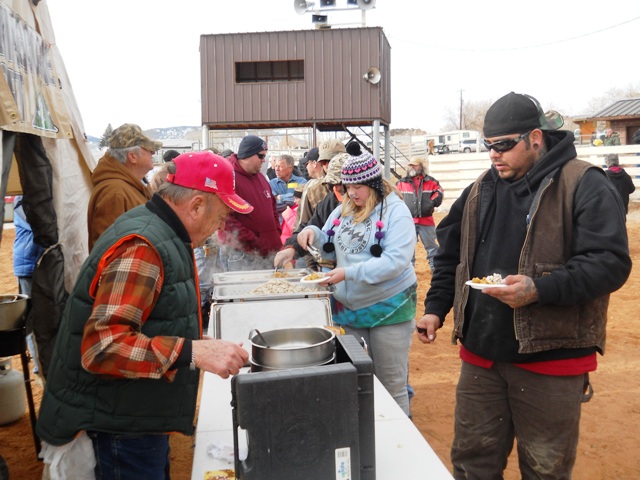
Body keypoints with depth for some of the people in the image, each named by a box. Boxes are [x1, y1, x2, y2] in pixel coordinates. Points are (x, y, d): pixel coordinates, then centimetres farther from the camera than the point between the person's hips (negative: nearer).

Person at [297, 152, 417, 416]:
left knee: (391, 383, 7)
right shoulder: (344, 209, 5)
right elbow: (332, 247, 15)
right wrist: (314, 233, -7)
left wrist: (348, 273, -28)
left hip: (389, 307, -6)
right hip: (351, 306, 6)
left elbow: (396, 261, -23)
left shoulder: (396, 211, -13)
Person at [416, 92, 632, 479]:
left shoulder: (584, 185, -8)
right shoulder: (481, 188, 11)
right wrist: (436, 308, 10)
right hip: (481, 353, 6)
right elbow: (451, 255, 18)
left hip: (551, 358, -5)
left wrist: (539, 289, -27)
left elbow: (610, 261, -16)